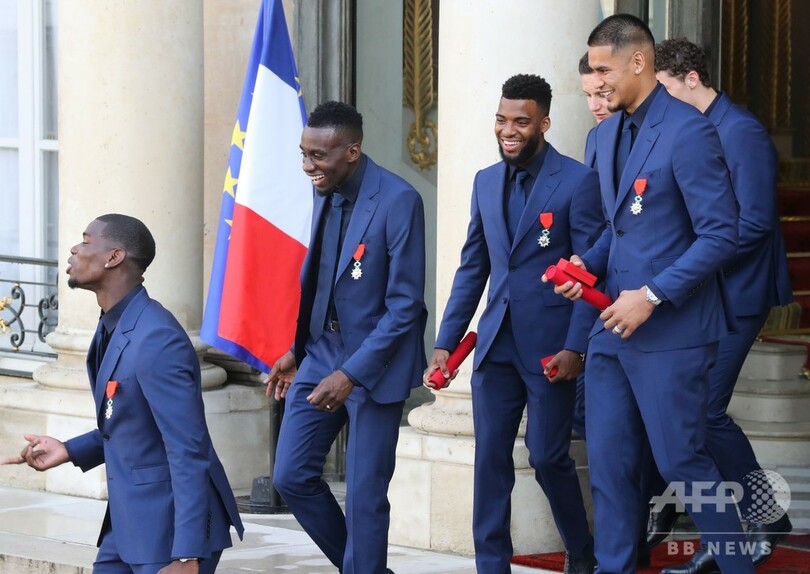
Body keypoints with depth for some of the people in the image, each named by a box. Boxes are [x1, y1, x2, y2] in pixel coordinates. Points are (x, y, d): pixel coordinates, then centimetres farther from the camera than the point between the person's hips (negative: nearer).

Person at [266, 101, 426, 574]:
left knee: (364, 495, -1)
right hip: (321, 353, 7)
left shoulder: (398, 201, -19)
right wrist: (298, 351, 12)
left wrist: (352, 373, -23)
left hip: (374, 362, -7)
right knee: (292, 475, 6)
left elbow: (406, 304, -19)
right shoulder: (326, 193, 2)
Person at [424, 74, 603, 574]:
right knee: (490, 458, 3)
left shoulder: (577, 181, -7)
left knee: (548, 456, 0)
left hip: (550, 345, -5)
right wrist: (446, 342, 10)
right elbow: (473, 267, 15)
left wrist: (575, 347, -16)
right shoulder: (487, 182, 11)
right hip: (497, 342, 5)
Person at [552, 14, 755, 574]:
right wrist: (589, 263, 2)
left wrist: (653, 295, -20)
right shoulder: (609, 132, 11)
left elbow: (720, 235, -16)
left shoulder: (688, 132, -14)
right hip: (614, 324, 8)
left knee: (682, 461, -1)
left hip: (670, 330, -8)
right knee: (610, 465, 8)